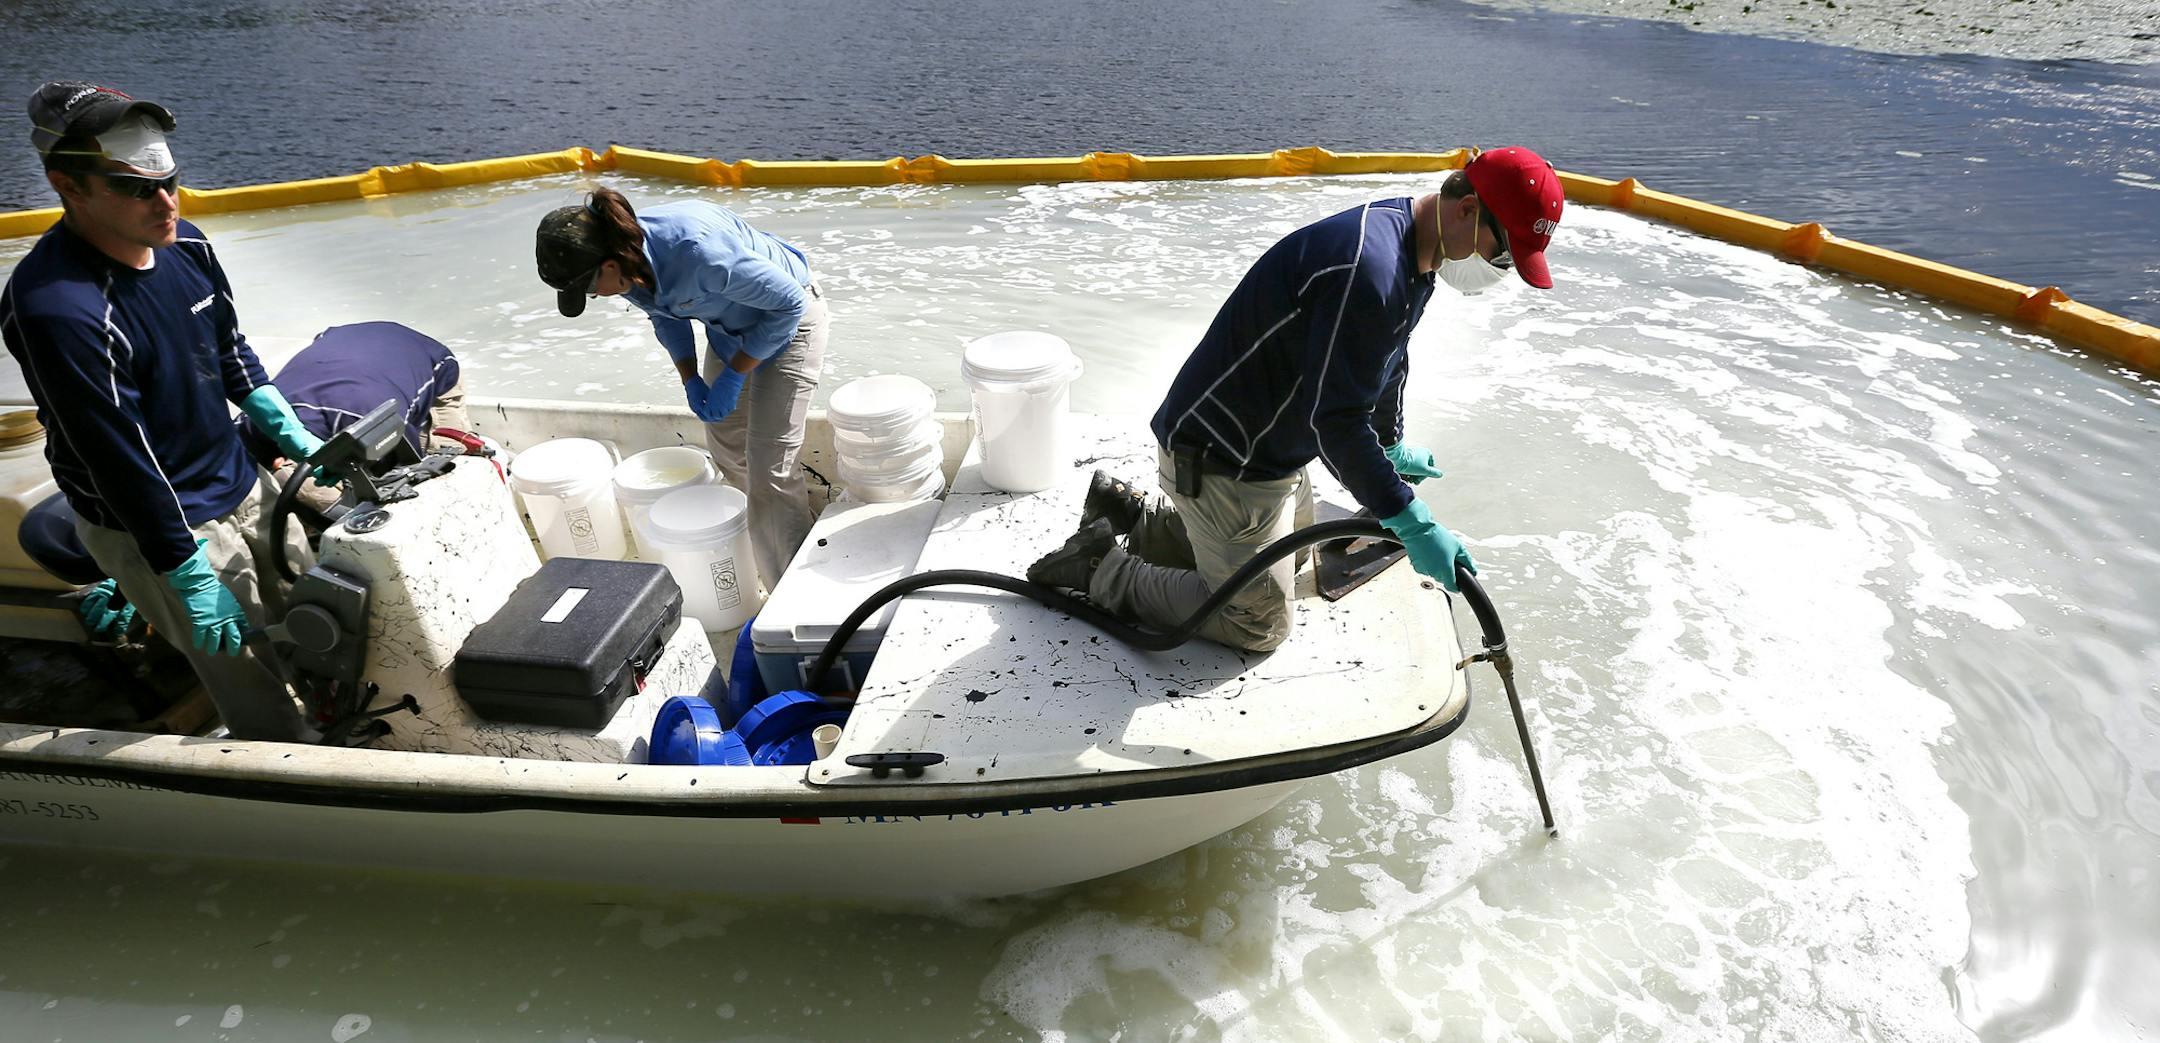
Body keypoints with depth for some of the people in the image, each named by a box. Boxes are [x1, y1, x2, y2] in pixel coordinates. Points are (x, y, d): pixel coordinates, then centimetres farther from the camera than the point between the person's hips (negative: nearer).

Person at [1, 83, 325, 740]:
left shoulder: (185, 245, -4)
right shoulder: (57, 309, -28)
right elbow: (123, 466, -25)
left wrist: (288, 432, 14)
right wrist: (192, 581, -20)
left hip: (239, 484, 8)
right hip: (150, 528, -8)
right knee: (261, 702, 0)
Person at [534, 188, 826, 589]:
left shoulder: (697, 249, -39)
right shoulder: (630, 265, -14)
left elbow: (788, 300, -27)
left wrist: (733, 375, -21)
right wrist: (690, 379, -4)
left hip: (786, 317, -8)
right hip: (728, 325, 8)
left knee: (768, 471, -10)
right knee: (727, 452, 15)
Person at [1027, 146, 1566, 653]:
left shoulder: (1410, 249, 5)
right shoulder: (1368, 266, -30)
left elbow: (1387, 361, 22)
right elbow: (1335, 420, -29)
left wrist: (1392, 445, 35)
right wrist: (1411, 523, -25)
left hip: (1269, 444, 10)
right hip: (1220, 460, -10)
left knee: (1294, 554, 29)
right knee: (1258, 624, 0)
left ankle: (1131, 513, 28)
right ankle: (1103, 568, 7)